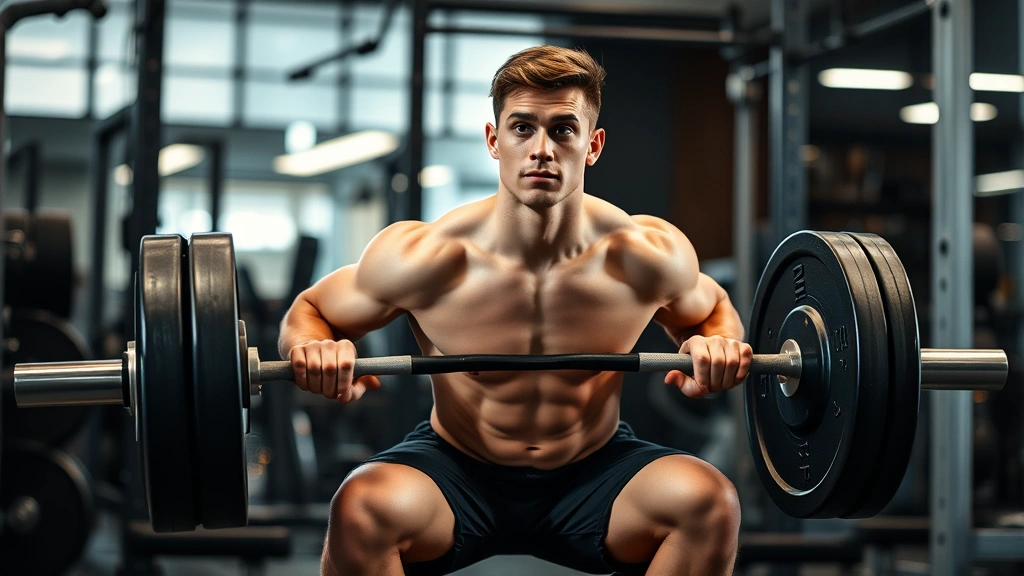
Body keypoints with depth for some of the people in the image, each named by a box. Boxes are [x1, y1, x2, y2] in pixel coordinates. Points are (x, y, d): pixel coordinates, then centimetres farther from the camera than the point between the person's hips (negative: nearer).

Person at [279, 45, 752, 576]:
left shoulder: (645, 256, -14)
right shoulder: (424, 257, -19)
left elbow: (711, 308, 9)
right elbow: (310, 311, -2)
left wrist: (718, 344, -16)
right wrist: (312, 351, -27)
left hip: (594, 475, 2)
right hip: (457, 472, -1)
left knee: (710, 501, -27)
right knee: (363, 508, -34)